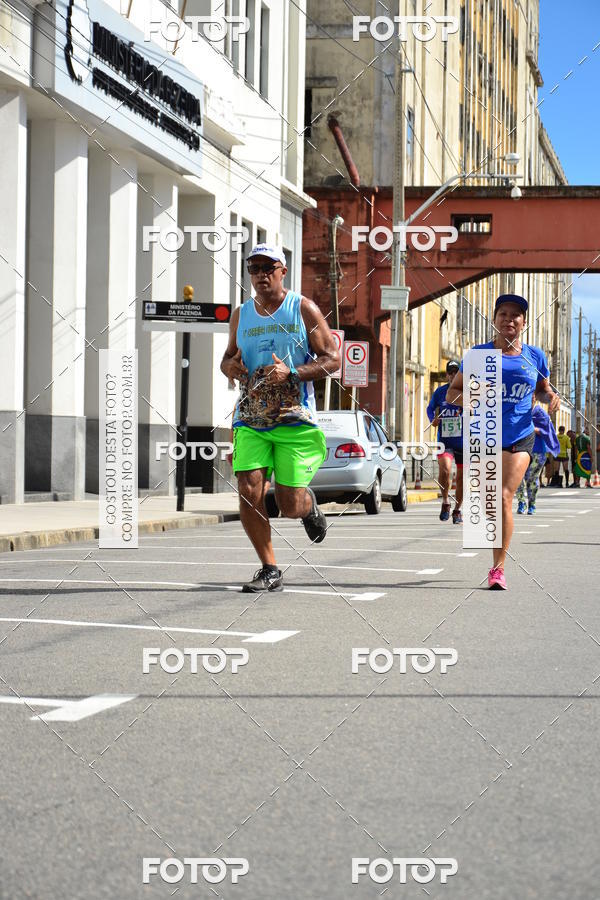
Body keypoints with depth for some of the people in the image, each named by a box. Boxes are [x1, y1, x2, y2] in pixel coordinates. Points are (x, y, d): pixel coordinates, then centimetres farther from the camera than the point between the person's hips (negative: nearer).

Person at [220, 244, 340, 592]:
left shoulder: (304, 309, -1)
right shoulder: (241, 315, 11)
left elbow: (333, 358, -3)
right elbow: (228, 357, 24)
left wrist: (292, 373, -17)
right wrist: (230, 366, -2)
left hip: (295, 420, -3)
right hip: (250, 420, 3)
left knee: (289, 505, -4)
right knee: (249, 492, -12)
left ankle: (308, 504, 35)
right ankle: (270, 570, 0)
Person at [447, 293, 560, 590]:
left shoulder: (534, 356, 6)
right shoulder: (479, 353, 1)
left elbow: (542, 388, 23)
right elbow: (451, 393, 5)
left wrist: (551, 396, 0)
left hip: (520, 438, -1)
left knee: (504, 497, -15)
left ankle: (498, 568, -9)